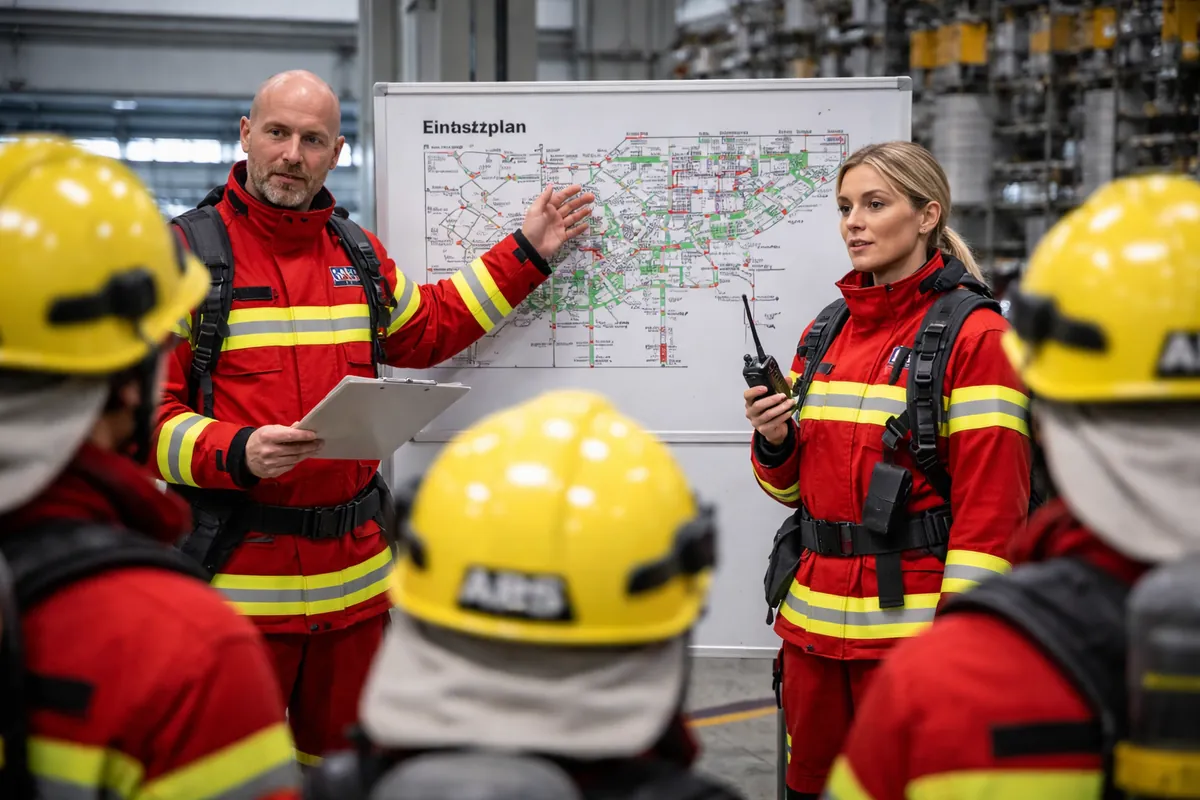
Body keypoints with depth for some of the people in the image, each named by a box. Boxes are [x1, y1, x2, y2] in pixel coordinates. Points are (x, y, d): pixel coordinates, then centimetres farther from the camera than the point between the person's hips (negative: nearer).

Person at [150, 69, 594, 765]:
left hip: (355, 570, 5)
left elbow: (424, 332, 27)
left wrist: (526, 255, 24)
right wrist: (238, 452, -26)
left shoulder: (361, 254, 12)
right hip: (238, 572, -5)